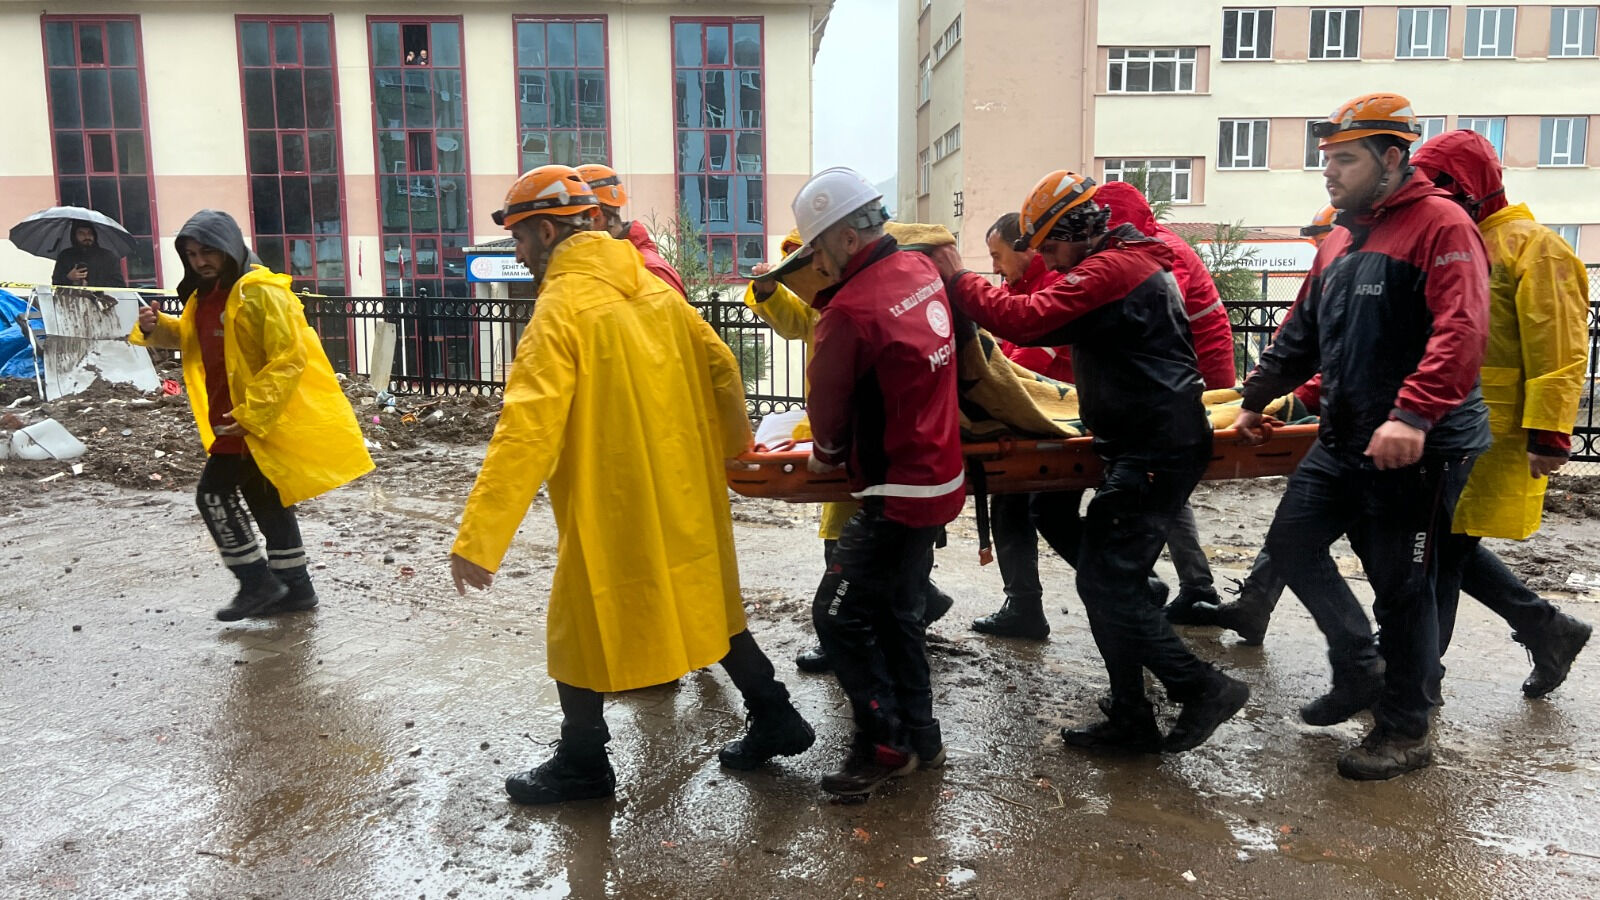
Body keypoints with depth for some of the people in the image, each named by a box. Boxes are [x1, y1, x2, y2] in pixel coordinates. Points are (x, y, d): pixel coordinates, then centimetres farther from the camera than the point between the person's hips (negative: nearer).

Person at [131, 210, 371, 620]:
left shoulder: (262, 294, -18)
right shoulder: (205, 297, 11)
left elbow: (289, 360, -23)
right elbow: (185, 336, 27)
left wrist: (250, 414, -25)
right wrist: (155, 326, 4)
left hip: (265, 420, -10)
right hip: (236, 420, 10)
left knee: (214, 492, -8)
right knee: (263, 497, 15)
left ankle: (257, 582, 3)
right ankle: (294, 585, 26)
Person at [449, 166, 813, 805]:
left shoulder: (562, 307, -17)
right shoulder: (653, 288, 5)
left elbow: (526, 431, -24)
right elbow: (720, 366, 9)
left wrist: (478, 539, -24)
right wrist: (733, 448, 22)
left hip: (608, 506, -7)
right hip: (682, 494, 8)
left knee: (579, 630, 11)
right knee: (703, 603, 21)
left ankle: (582, 765, 26)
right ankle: (775, 720, 31)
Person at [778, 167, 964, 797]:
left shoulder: (854, 309, -22)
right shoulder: (921, 269, 3)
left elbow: (828, 398, -7)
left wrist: (826, 455, 12)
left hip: (898, 494, -9)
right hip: (940, 476, 9)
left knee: (839, 614, -1)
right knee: (898, 611, 19)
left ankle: (885, 744, 8)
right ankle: (920, 737, 29)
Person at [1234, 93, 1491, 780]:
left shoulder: (1440, 226, -12)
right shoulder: (1340, 242, 14)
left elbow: (1461, 332, -24)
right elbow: (1301, 332, 23)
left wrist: (1413, 415, -34)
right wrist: (1256, 396, 26)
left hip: (1419, 447, -8)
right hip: (1345, 439, 8)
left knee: (1400, 583, 1)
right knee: (1291, 542, 7)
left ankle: (1405, 731, 18)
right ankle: (1359, 670, 25)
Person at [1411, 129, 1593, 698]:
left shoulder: (1531, 247, -9)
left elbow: (1558, 352, -15)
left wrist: (1548, 435, -20)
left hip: (1492, 439, -8)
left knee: (1445, 548, -4)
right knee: (1444, 544, 12)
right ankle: (1546, 629, 28)